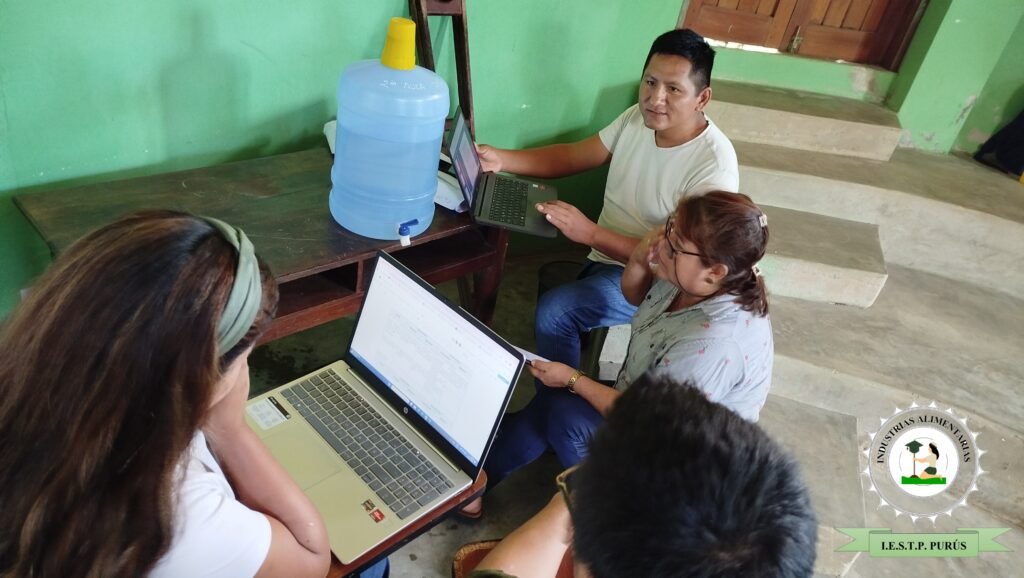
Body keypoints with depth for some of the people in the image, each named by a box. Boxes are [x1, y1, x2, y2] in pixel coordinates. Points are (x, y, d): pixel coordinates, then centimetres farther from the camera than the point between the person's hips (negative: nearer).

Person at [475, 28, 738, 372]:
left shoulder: (714, 167, -24)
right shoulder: (638, 118, -3)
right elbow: (572, 157, 5)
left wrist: (589, 233, -32)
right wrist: (500, 159, -10)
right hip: (603, 257, 7)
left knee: (554, 312, -22)